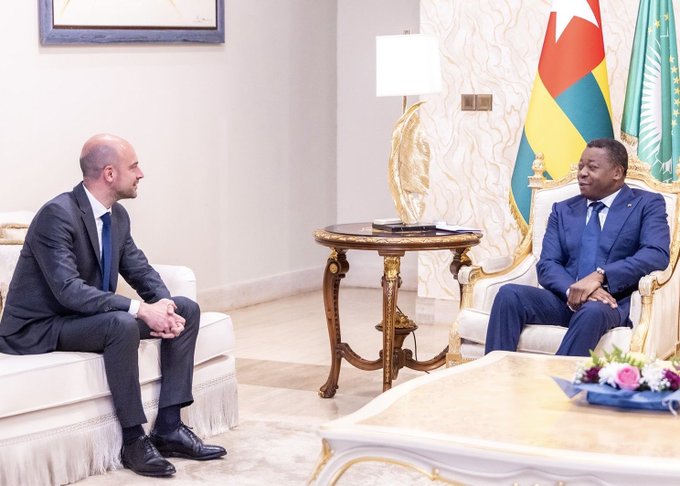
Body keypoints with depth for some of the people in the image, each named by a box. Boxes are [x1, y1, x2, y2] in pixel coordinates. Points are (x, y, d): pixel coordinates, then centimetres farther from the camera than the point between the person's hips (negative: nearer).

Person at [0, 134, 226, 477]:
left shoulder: (117, 215, 3)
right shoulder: (57, 215, -23)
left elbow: (140, 270, 8)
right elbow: (69, 290, -32)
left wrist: (164, 305, -15)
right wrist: (140, 309, -35)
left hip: (89, 316, 9)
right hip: (40, 330, -9)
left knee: (187, 310, -1)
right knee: (122, 325, -36)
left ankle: (168, 427, -3)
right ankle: (134, 440, -22)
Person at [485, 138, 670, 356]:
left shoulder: (647, 205, 8)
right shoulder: (563, 210, 20)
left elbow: (657, 254, -9)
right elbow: (547, 265, 7)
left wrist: (599, 276, -22)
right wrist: (572, 290, -17)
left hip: (611, 303, -4)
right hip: (564, 299, 4)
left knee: (592, 311, -38)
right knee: (509, 294, -24)